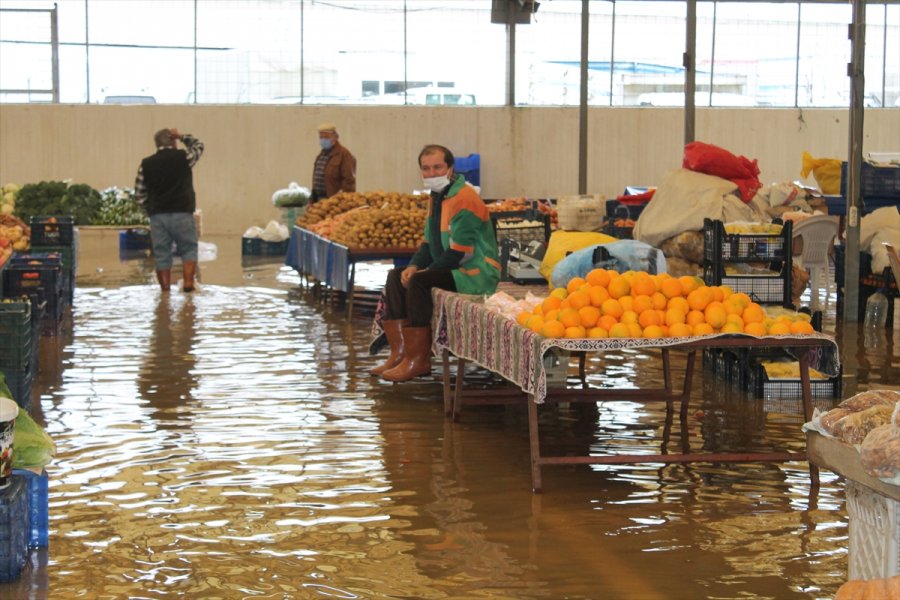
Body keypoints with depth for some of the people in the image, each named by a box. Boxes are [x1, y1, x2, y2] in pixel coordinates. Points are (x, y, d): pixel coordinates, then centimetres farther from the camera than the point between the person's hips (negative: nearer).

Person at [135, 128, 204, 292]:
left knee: (161, 255, 5)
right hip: (182, 214, -2)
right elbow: (198, 146, 20)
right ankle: (188, 283, -8)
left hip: (157, 216, 2)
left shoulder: (146, 164, 5)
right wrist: (181, 136, 24)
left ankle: (165, 290, 4)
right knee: (189, 250, 7)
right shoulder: (183, 157, -2)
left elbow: (139, 194, 7)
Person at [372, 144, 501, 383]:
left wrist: (423, 272, -16)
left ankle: (419, 360, -19)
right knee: (395, 277, 3)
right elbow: (429, 242, 18)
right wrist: (414, 266, -2)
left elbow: (459, 251, -23)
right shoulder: (436, 198, 14)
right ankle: (399, 353, -2)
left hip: (476, 272, -11)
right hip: (449, 268, 11)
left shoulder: (464, 198, -18)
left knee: (419, 282, -28)